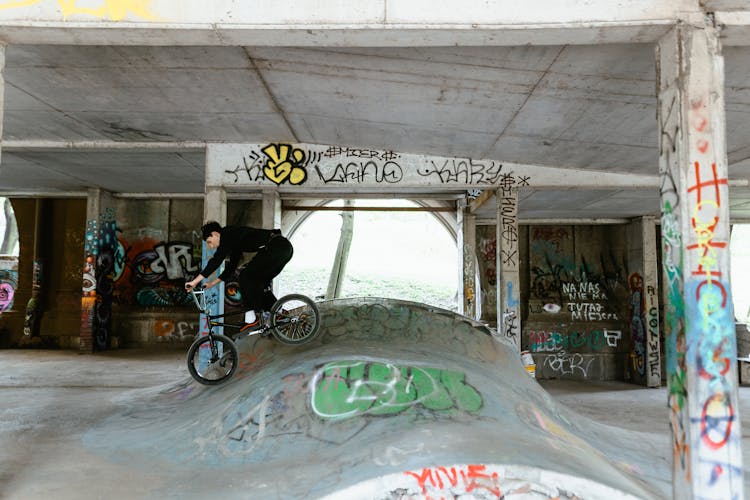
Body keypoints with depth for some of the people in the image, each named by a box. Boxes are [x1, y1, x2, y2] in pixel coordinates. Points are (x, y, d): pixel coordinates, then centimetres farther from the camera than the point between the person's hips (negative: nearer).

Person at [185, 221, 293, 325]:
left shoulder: (228, 234, -3)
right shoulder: (235, 241, 25)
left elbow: (216, 260, -12)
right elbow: (231, 267, 31)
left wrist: (195, 281, -10)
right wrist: (213, 283, 33)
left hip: (275, 247, -10)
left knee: (246, 276, -6)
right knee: (258, 281, 18)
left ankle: (252, 315, -7)